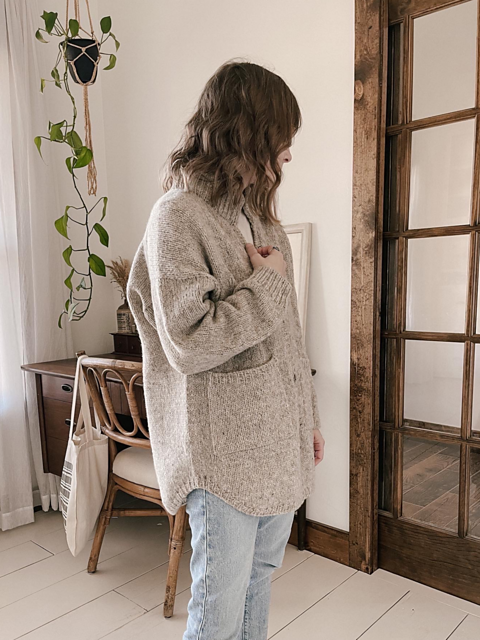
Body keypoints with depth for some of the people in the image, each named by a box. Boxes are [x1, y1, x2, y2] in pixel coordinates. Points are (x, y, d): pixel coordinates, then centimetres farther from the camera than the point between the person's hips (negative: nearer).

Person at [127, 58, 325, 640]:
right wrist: (267, 284, -13)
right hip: (224, 454, -7)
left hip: (278, 444, 8)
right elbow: (189, 342, -23)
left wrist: (308, 419, 16)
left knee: (260, 576, 22)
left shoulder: (261, 215, 12)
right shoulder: (178, 215, -13)